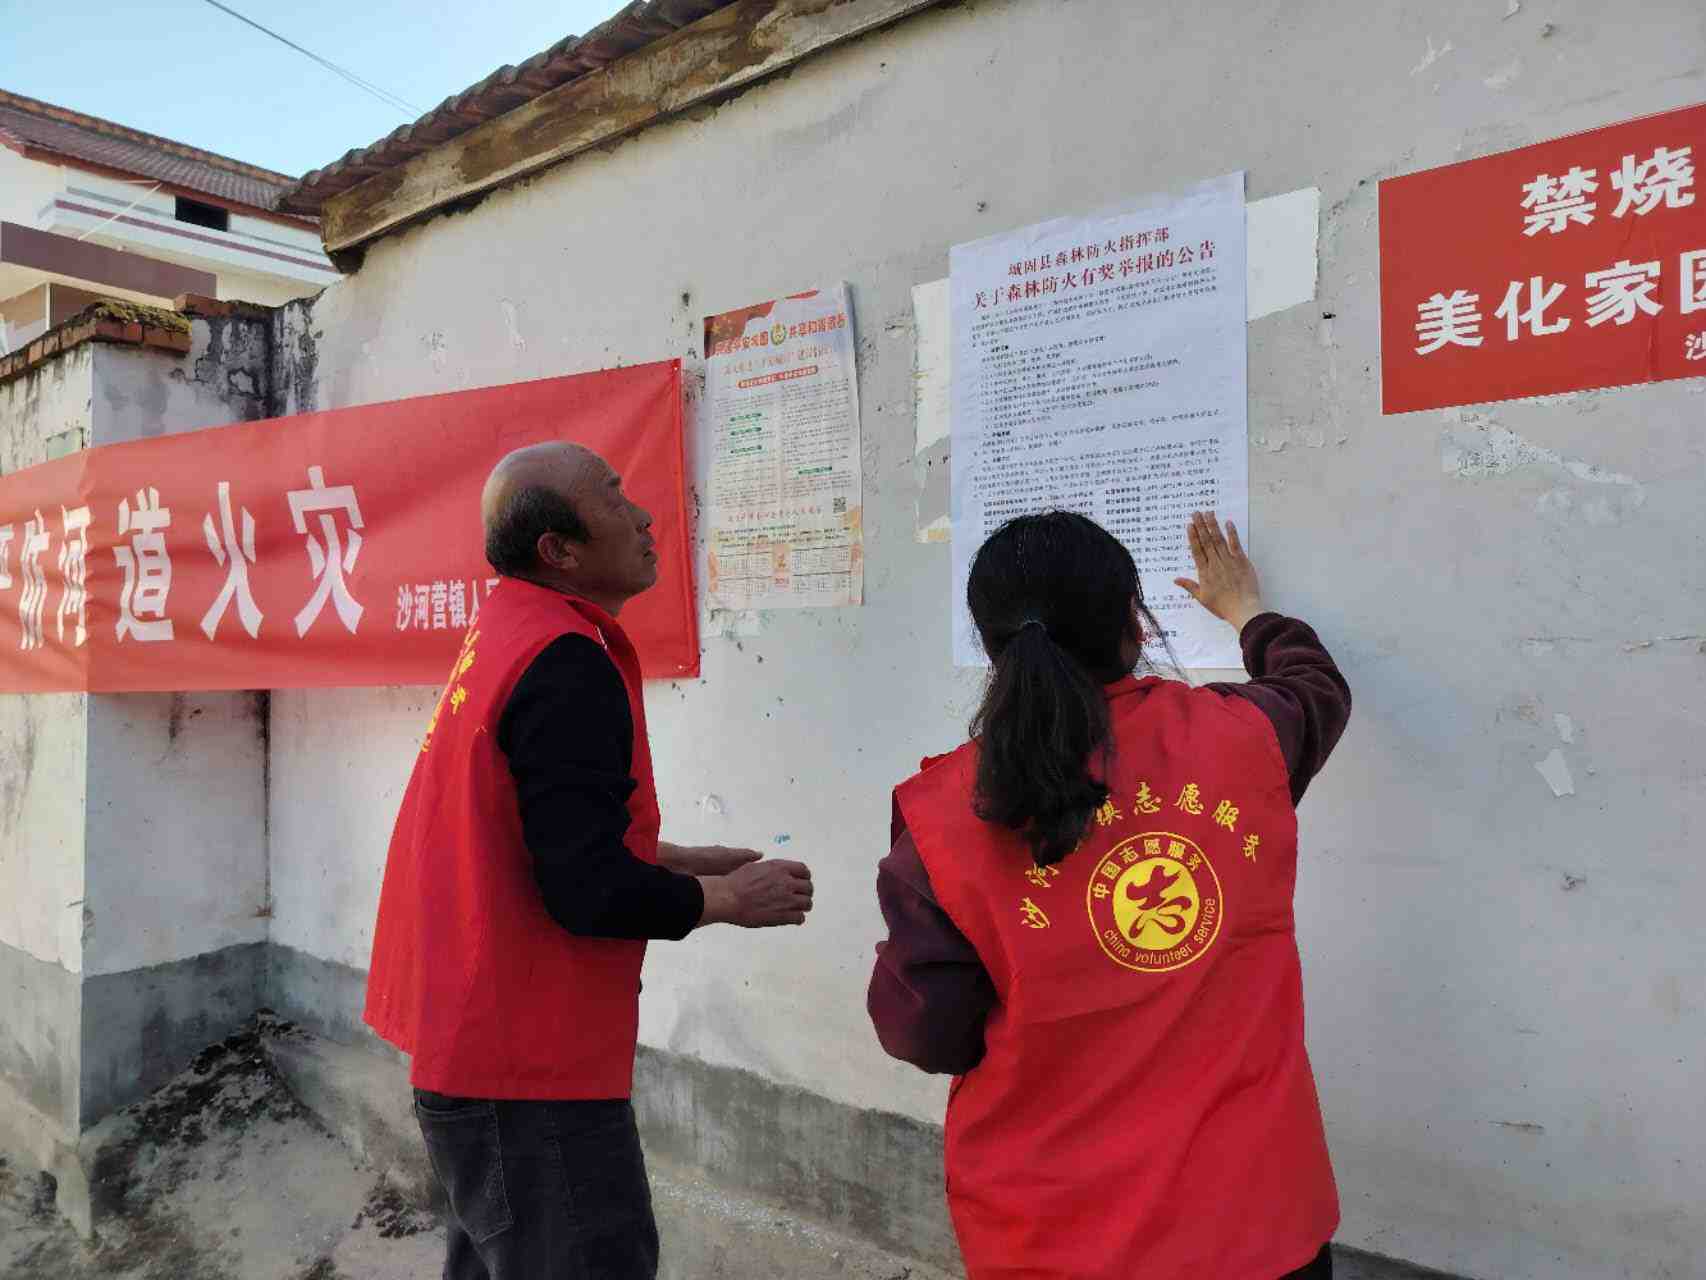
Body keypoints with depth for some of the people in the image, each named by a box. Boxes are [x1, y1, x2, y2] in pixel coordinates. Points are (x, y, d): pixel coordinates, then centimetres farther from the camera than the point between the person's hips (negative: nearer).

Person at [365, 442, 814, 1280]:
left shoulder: (505, 632, 7)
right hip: (529, 1068, -10)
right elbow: (589, 894, -27)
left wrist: (687, 862, 11)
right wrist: (730, 900, -11)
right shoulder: (568, 662, -23)